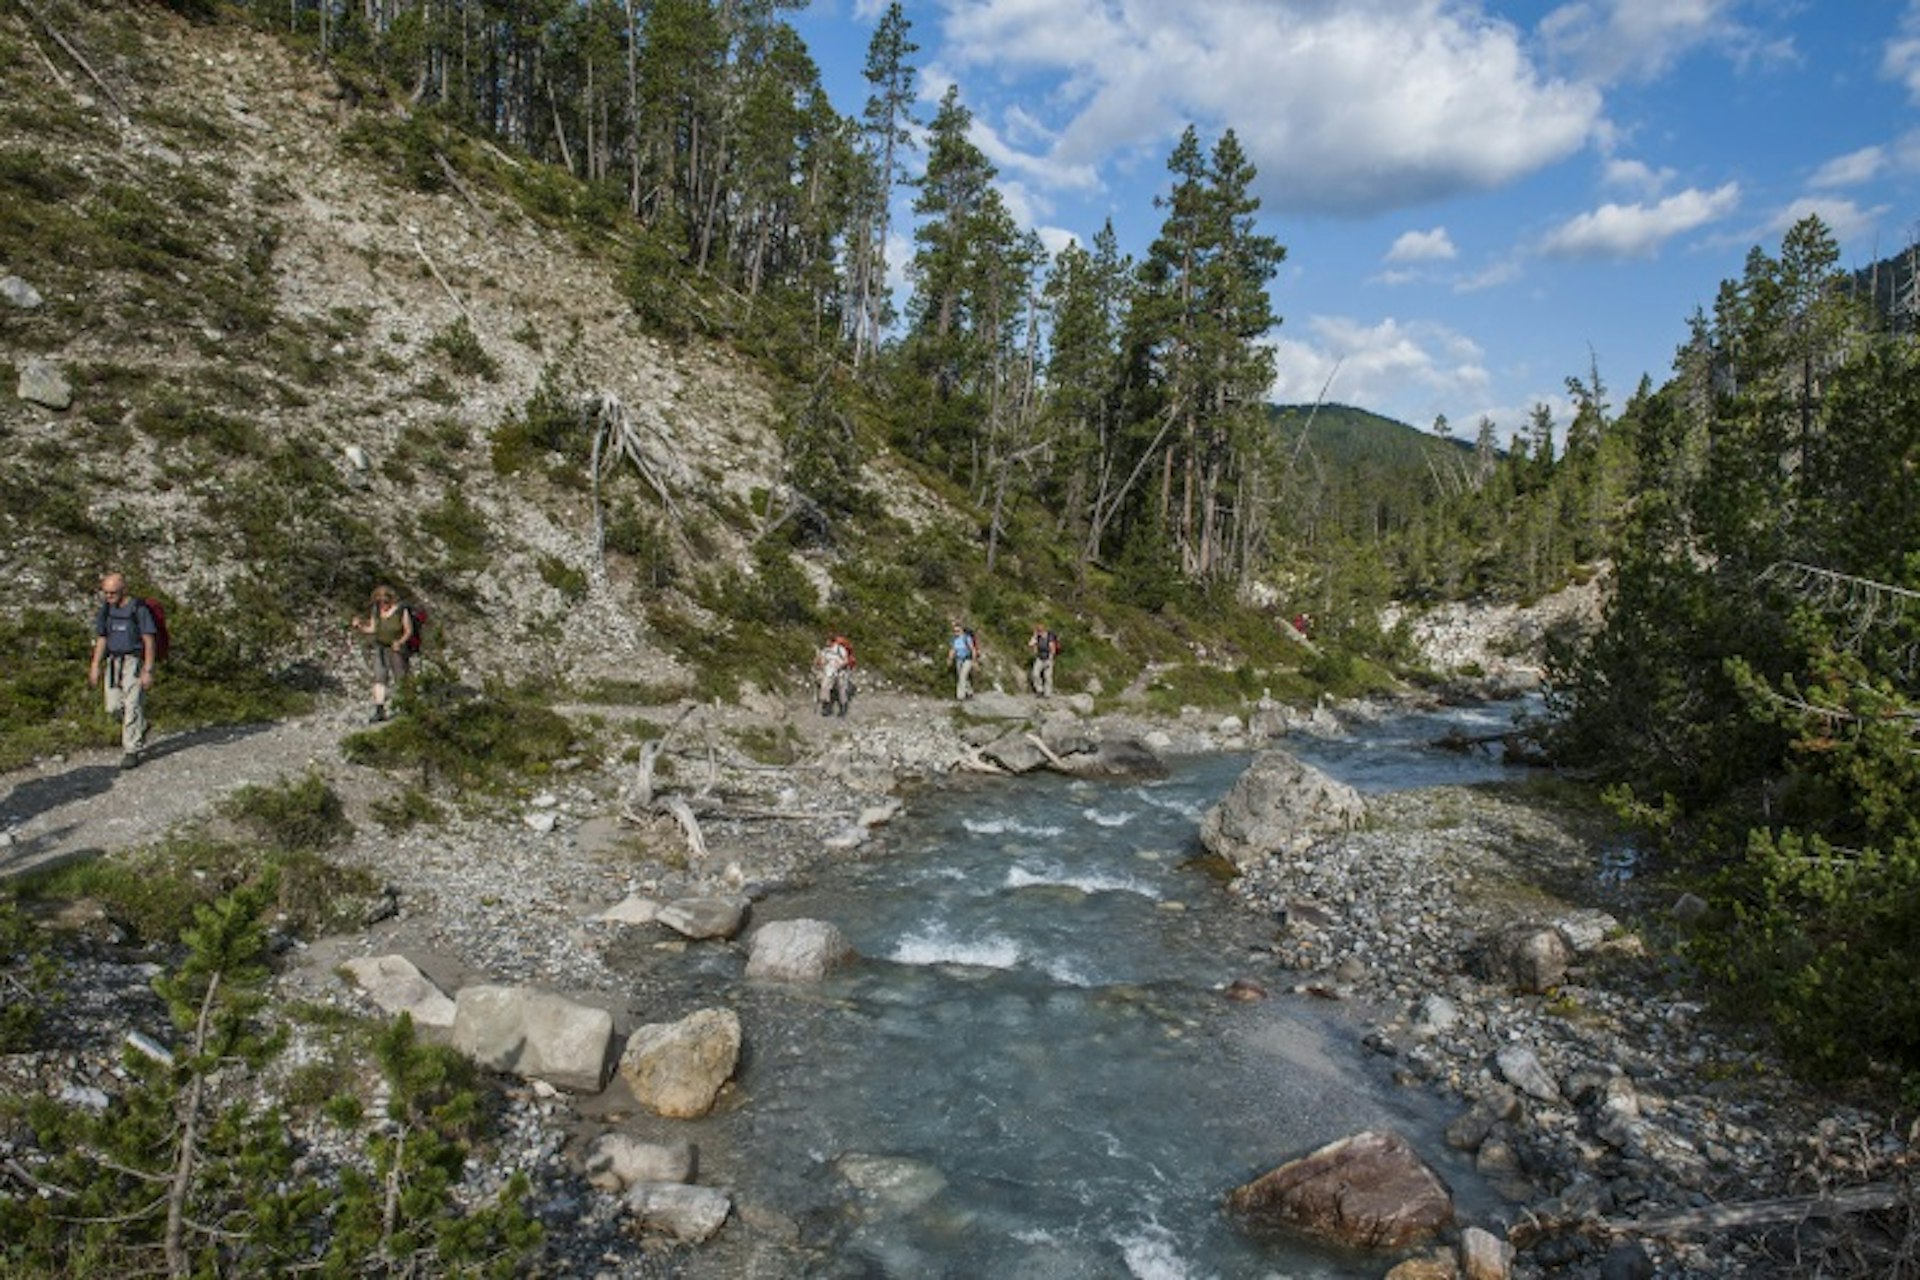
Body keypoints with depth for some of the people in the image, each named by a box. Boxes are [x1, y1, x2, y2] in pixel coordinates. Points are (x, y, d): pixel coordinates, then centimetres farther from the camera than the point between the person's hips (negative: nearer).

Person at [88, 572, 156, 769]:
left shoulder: (138, 609, -10)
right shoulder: (106, 610, 8)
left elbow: (149, 641, -11)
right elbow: (101, 640, 15)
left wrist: (148, 671, -14)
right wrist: (95, 667, 11)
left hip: (134, 662, -6)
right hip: (113, 662, 6)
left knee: (132, 706, -8)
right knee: (114, 707, 4)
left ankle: (132, 751, -3)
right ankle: (139, 727, 32)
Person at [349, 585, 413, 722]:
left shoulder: (401, 610, -14)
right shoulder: (376, 610, -1)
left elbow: (408, 631, -9)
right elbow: (372, 629, 6)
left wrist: (400, 642, -24)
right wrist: (359, 627, -11)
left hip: (397, 649, -3)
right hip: (380, 648, 3)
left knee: (400, 678, 6)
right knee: (379, 677, -9)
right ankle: (379, 710, -13)